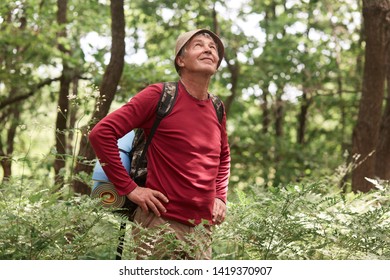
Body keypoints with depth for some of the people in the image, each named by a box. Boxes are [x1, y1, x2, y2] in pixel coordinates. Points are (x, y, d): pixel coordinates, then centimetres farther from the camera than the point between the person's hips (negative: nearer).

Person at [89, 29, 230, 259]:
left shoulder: (216, 109, 12)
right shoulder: (159, 95, -7)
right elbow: (101, 133, -12)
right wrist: (129, 188, -13)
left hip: (203, 229, 6)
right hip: (162, 223, -6)